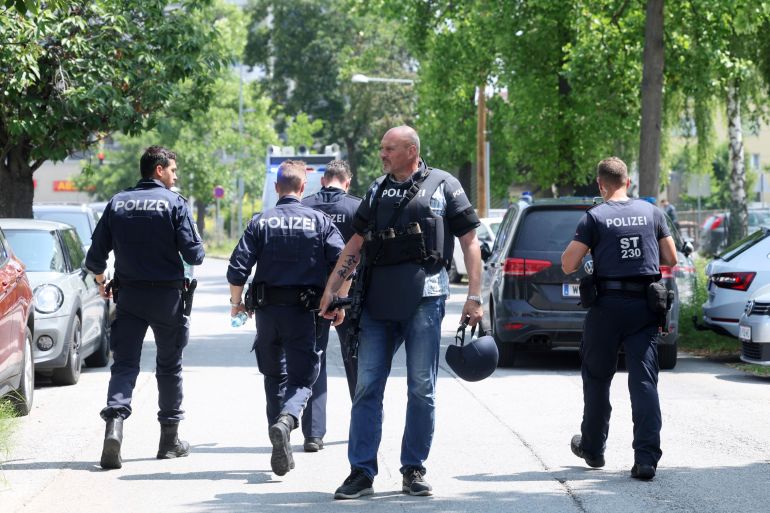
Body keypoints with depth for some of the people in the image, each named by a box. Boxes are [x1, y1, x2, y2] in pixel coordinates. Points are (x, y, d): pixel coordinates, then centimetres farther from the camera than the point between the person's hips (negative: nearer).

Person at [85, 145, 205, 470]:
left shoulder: (117, 203, 5)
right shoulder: (174, 203, -6)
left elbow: (95, 257, 4)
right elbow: (194, 254, -12)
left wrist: (102, 283, 22)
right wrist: (196, 253, 12)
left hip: (128, 296, 2)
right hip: (167, 296, -2)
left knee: (124, 364, 1)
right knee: (169, 366, 11)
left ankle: (114, 423, -24)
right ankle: (170, 440, 18)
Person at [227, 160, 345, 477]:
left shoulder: (261, 222, 2)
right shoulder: (320, 221, 1)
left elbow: (237, 269, -5)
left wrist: (236, 302, 12)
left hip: (267, 309, 2)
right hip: (303, 310, -2)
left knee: (274, 376, 16)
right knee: (302, 378, 3)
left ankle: (281, 451, 17)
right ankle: (286, 420, -28)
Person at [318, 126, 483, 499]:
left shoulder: (443, 186, 4)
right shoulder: (377, 191, 16)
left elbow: (469, 243, 3)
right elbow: (356, 244, 21)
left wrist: (474, 297, -5)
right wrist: (330, 289, 14)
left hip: (424, 296, -4)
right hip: (378, 299, 4)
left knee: (421, 388, 1)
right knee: (367, 386, 0)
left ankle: (414, 469, 11)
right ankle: (361, 472, 3)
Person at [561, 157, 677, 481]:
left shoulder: (595, 217, -4)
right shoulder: (651, 212, 6)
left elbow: (568, 265, -7)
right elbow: (671, 258, 12)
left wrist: (585, 248, 12)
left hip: (608, 306, -2)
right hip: (645, 307, 2)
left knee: (597, 378, 15)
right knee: (644, 381, -2)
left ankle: (592, 448, 28)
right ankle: (647, 458, -13)